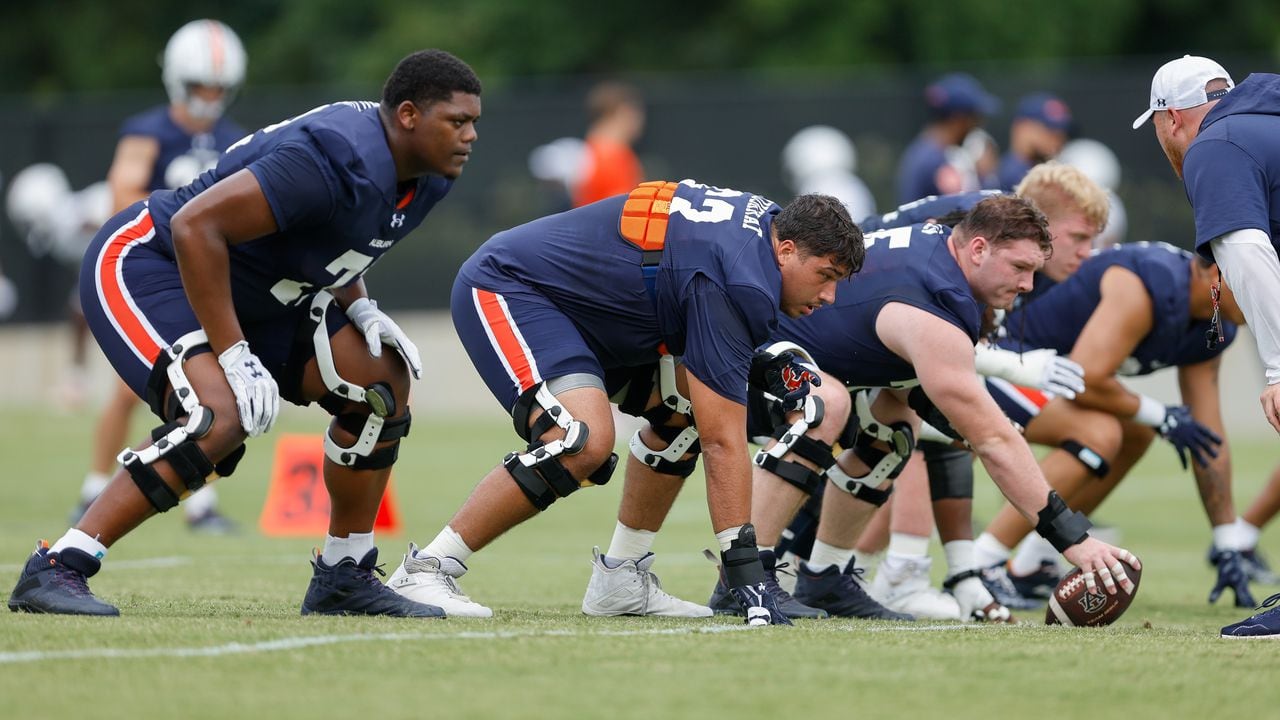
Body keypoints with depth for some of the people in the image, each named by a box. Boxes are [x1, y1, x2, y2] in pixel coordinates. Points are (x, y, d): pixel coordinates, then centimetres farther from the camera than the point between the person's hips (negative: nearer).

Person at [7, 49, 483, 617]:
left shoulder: (425, 178, 0)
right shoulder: (339, 160, -31)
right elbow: (197, 226, -33)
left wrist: (358, 308, -2)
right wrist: (234, 356, -30)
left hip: (246, 291, 10)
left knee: (380, 384, 2)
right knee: (221, 416, -30)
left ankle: (343, 576, 13)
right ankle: (55, 570, -26)